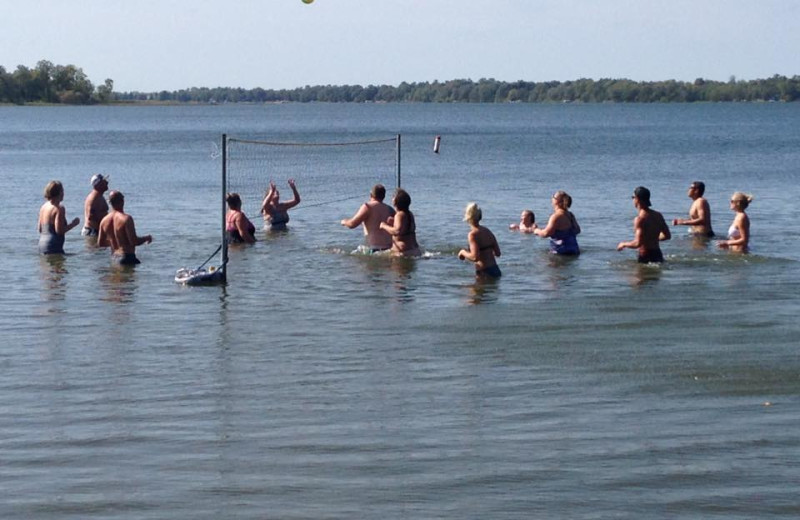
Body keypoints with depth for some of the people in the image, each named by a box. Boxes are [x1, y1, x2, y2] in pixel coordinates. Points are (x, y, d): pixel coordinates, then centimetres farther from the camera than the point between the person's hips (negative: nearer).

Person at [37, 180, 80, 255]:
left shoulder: (44, 207, 12)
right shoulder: (58, 208, -13)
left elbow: (39, 229, 16)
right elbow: (59, 230, -19)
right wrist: (73, 224, -7)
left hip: (42, 243, 9)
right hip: (53, 246, -9)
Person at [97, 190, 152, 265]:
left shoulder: (104, 220, 6)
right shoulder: (126, 219, -15)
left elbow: (100, 243, 14)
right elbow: (134, 242, -18)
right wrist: (147, 238, 2)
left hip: (114, 257, 8)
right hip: (127, 258, -8)